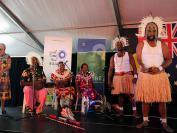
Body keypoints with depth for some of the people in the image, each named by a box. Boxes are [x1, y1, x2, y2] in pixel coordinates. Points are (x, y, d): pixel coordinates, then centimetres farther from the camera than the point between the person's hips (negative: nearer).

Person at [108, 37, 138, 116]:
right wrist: (109, 81, 0)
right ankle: (120, 110, 16)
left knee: (130, 94, -3)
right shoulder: (113, 57, 11)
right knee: (120, 94, 6)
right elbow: (110, 69, 6)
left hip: (127, 76, -2)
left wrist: (135, 76, -18)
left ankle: (134, 111, 4)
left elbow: (134, 66, -4)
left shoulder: (129, 55, 4)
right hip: (117, 77, 3)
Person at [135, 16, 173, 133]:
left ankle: (164, 123, 17)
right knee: (145, 99, 5)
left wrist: (160, 68, -14)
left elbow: (169, 59, 4)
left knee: (162, 100, 3)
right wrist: (145, 68, -23)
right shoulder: (141, 45, 5)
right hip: (145, 75, 0)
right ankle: (145, 121, 19)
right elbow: (139, 59, -5)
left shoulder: (162, 45, 8)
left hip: (160, 75, 1)